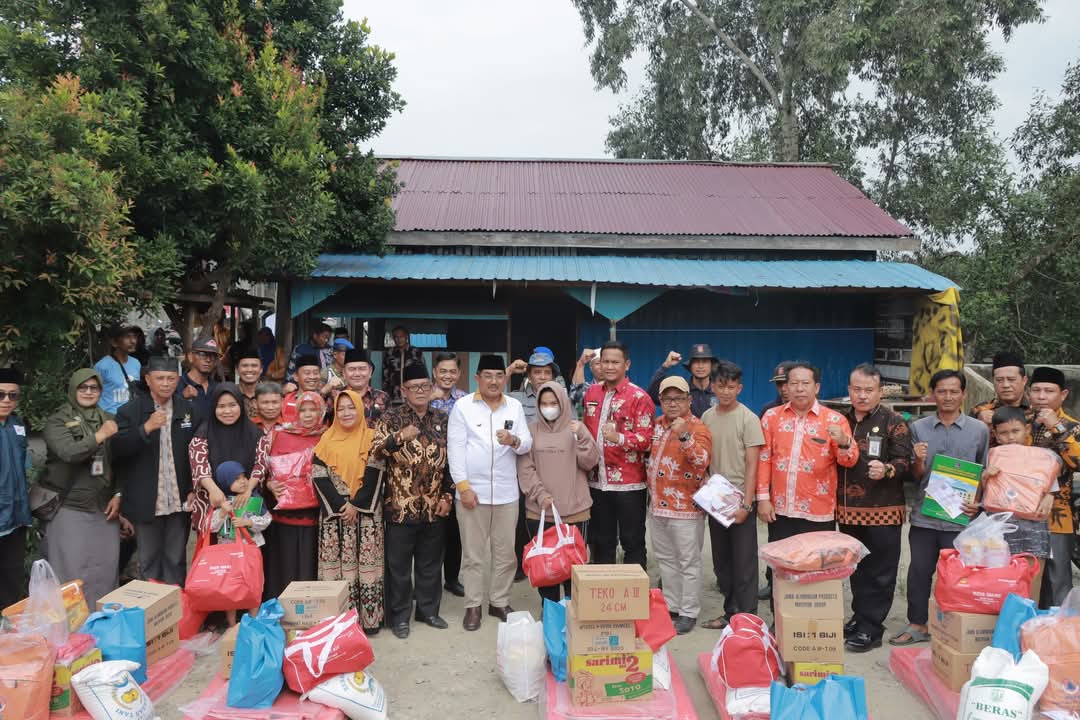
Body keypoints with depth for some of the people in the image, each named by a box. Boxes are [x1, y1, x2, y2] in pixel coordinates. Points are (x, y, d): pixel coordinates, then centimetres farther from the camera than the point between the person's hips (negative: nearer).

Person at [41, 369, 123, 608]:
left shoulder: (109, 420, 10)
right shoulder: (57, 421, -2)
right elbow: (69, 453, -21)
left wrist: (117, 495, 4)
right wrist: (100, 435, -18)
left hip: (104, 508, 4)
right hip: (69, 508, -4)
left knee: (106, 569, 7)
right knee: (72, 571, -2)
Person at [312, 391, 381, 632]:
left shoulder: (371, 437, 3)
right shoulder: (327, 439, 7)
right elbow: (318, 476, -1)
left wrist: (356, 504, -12)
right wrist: (339, 505, -11)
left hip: (365, 512, -1)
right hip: (334, 511, 1)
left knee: (365, 562, -1)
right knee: (337, 562, 2)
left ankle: (368, 616, 7)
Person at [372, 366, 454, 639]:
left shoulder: (443, 419, 7)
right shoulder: (391, 418, -2)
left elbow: (451, 460, 9)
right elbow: (374, 452, -13)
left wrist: (447, 496, 3)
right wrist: (400, 438, -28)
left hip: (434, 507, 3)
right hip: (400, 506, -3)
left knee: (431, 563, 15)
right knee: (399, 564, 8)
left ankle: (428, 610, 31)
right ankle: (399, 615, 23)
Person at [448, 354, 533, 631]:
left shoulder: (515, 406, 6)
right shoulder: (463, 406, -3)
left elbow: (527, 444, 2)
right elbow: (455, 447, -8)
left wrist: (513, 441, -21)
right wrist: (463, 486, -13)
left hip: (506, 492, 3)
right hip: (472, 490, -3)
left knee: (505, 552, 11)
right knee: (473, 554, 7)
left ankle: (499, 602, 27)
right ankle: (473, 606, 20)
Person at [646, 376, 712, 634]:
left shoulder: (697, 428, -11)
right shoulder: (657, 425, 9)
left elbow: (702, 461, -27)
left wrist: (684, 436, -39)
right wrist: (652, 490, 16)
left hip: (685, 507, -7)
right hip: (658, 504, 7)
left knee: (688, 562, 2)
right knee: (665, 559, 16)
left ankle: (689, 612, 13)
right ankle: (671, 606, 29)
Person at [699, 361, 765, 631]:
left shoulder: (748, 419, -9)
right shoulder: (707, 417, 6)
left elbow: (752, 465, -10)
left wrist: (745, 504, -14)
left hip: (740, 500, -5)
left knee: (743, 562, 2)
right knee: (721, 560, 14)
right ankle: (730, 612, 27)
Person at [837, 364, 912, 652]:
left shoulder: (893, 422, -5)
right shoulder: (841, 420, 11)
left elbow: (903, 461, -12)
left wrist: (887, 470, -30)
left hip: (883, 510, -5)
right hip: (848, 510, 5)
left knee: (879, 571, 2)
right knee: (856, 568, 15)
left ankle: (871, 628, 9)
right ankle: (860, 618, 28)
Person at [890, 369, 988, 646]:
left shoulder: (979, 430, 2)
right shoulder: (918, 428, 4)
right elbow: (915, 476, 6)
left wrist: (979, 504, -8)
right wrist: (918, 461, -16)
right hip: (924, 515, 2)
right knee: (919, 571, 8)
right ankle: (917, 624, 22)